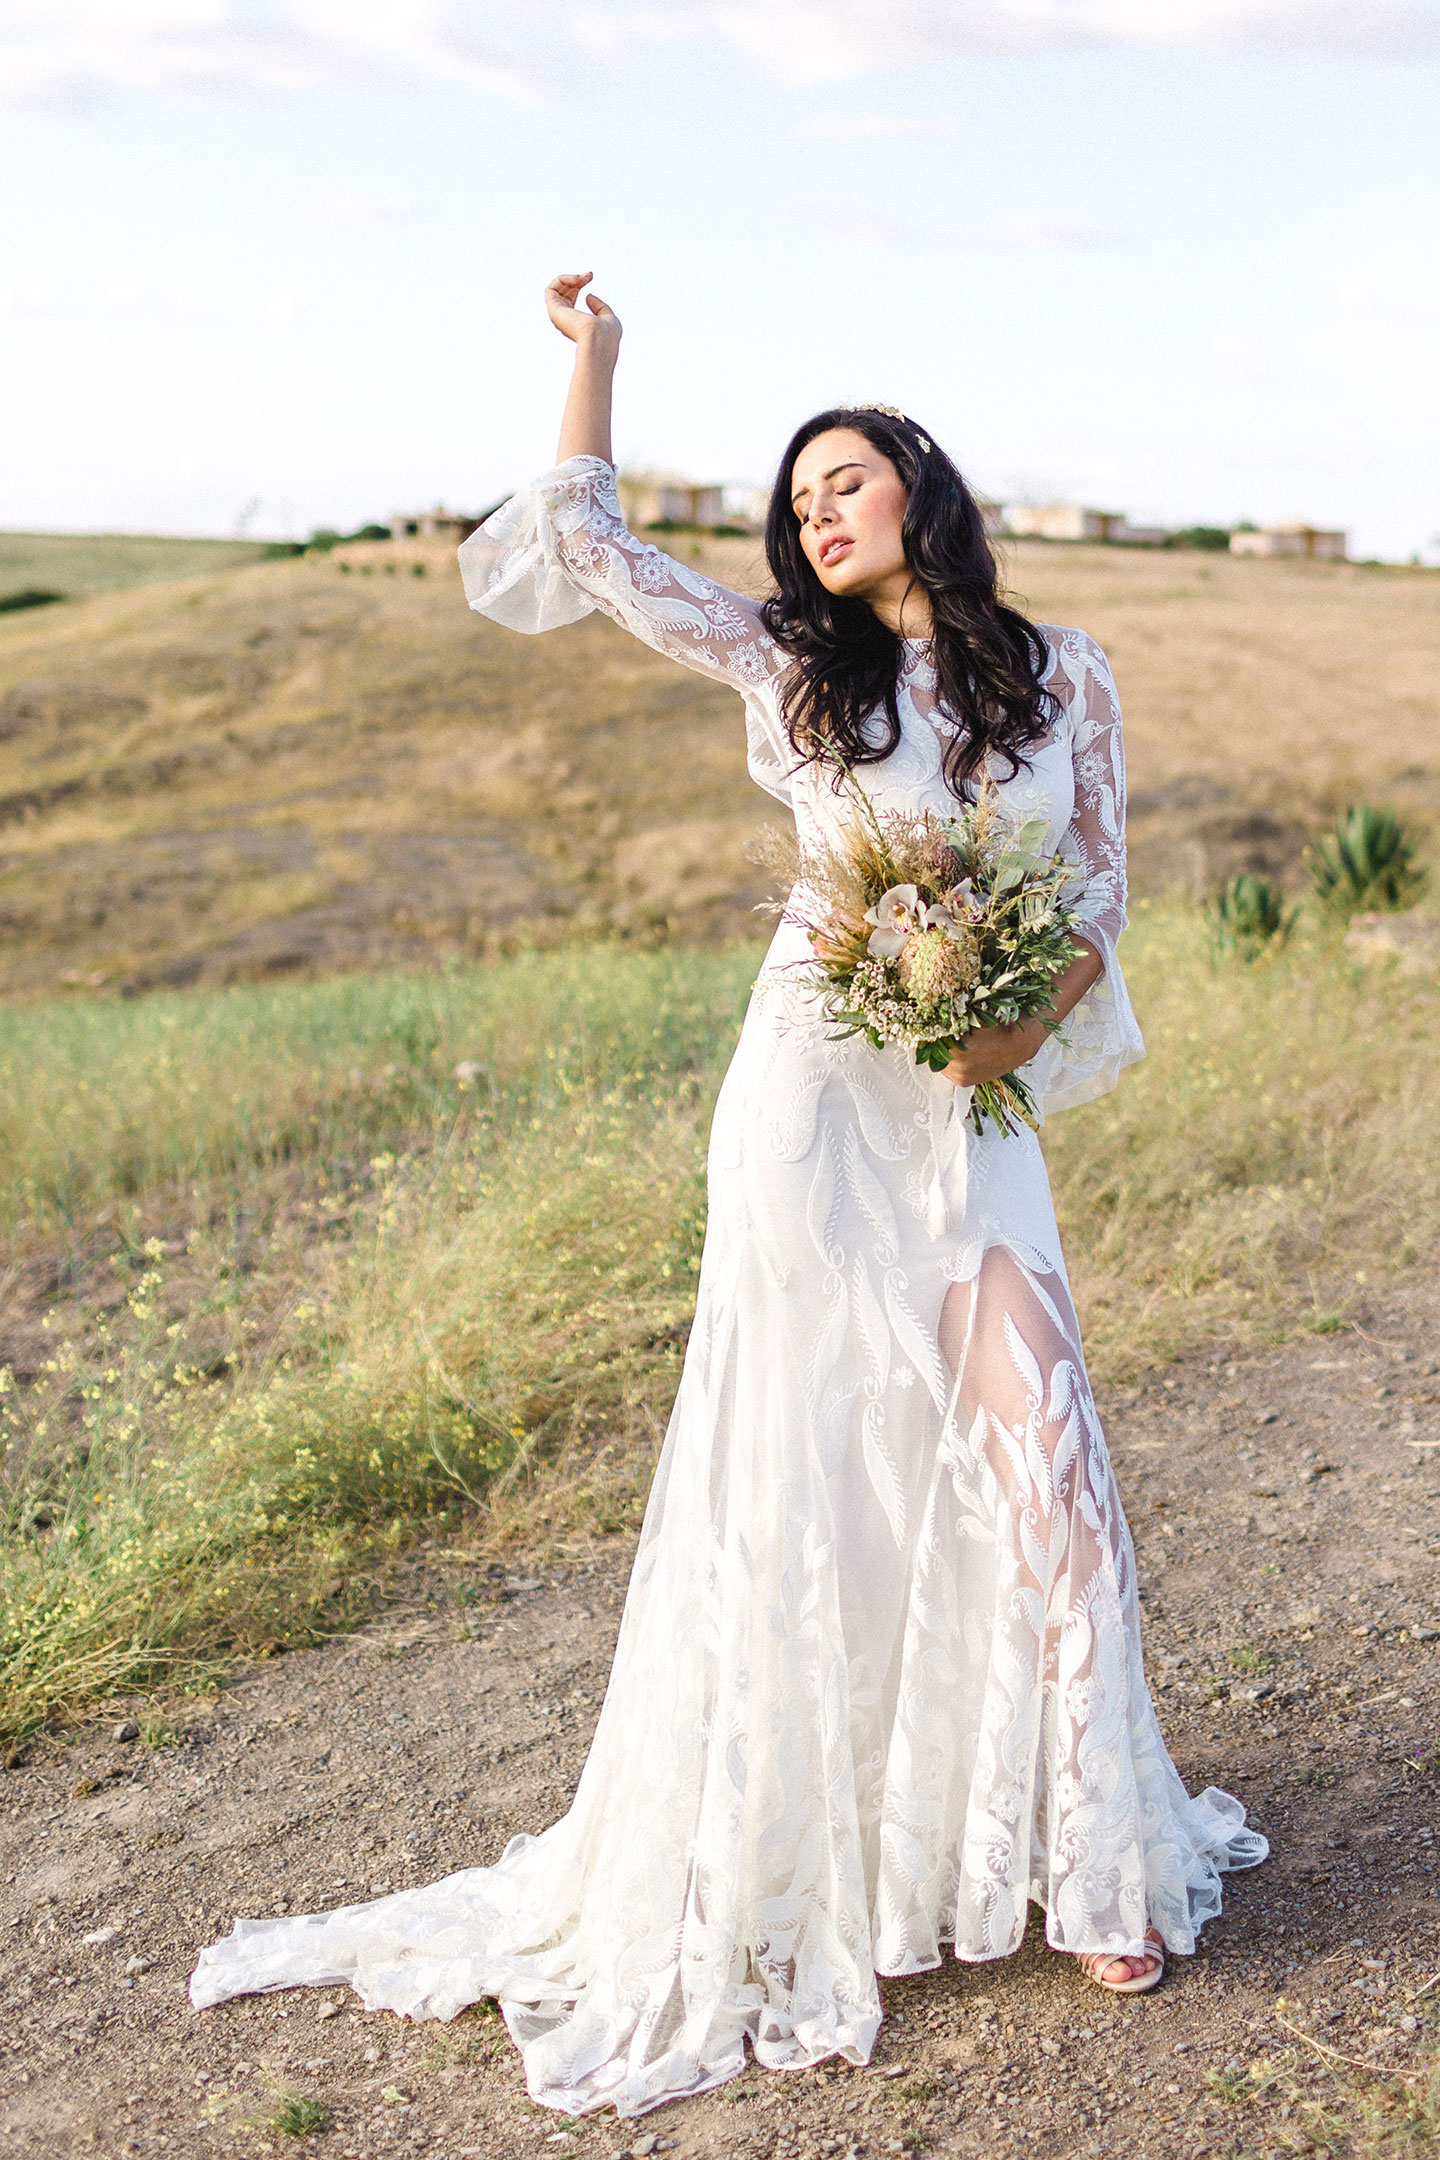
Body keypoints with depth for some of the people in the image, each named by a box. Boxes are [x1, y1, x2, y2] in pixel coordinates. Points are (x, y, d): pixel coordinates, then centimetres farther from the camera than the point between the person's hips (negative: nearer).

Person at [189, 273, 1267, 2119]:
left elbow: (1102, 883, 9)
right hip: (820, 1095, -1)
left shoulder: (1063, 673, 8)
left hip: (977, 1105, 2)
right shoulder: (792, 665, 5)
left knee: (1035, 1448, -1)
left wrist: (1034, 1009, -9)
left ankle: (1081, 1861, 17)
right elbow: (585, 545, 5)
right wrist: (593, 361, 6)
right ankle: (774, 1871, 17)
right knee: (810, 1458, 2)